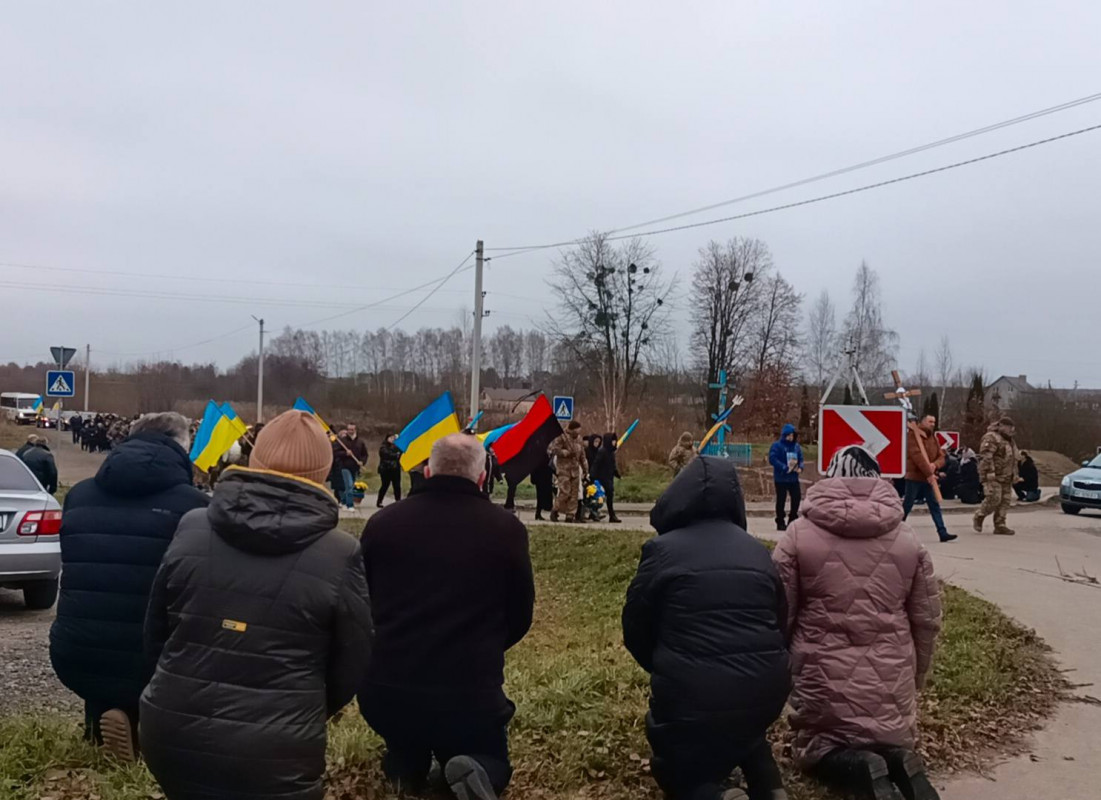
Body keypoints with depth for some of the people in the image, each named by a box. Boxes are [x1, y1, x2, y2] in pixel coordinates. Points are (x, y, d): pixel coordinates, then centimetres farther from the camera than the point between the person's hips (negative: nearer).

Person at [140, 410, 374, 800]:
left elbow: (155, 634, 9)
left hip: (171, 732, 4)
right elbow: (351, 668, -1)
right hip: (270, 753, -4)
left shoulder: (192, 527, 0)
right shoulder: (340, 554, -10)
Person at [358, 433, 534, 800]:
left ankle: (404, 760, 8)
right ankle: (476, 770, -8)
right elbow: (520, 618, 6)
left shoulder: (382, 521, -1)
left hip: (383, 693, 4)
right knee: (491, 763, 26)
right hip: (470, 696, -3)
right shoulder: (506, 529, -5)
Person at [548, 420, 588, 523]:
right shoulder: (561, 438, -6)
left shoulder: (578, 442, 16)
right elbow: (552, 450, -17)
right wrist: (566, 453, -20)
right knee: (565, 492, -15)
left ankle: (570, 515, 8)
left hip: (575, 470, 7)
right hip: (564, 469, -7)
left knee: (574, 493, 3)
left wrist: (586, 471, 21)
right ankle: (555, 512, 2)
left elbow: (582, 457, 24)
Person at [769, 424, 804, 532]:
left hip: (794, 478, 5)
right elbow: (772, 459, -18)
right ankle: (780, 523, 9)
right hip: (781, 478, -5)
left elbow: (800, 458, 14)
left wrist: (800, 467, -8)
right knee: (781, 499, 0)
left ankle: (793, 520, 21)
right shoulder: (777, 445, -9)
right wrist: (785, 468, -23)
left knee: (797, 497, 5)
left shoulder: (796, 446, 10)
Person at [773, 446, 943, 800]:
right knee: (892, 744, 26)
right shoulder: (907, 539, 3)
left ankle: (860, 771, -12)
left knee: (817, 750, 20)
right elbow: (927, 620, 8)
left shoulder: (799, 534, -5)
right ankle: (898, 762, -9)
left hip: (823, 679, -2)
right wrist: (916, 677, 23)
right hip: (891, 681, 2)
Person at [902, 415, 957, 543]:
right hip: (914, 476, -7)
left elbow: (941, 457, 8)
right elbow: (917, 457, -21)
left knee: (935, 505, 3)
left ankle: (942, 533, 1)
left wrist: (935, 465, -15)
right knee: (907, 505, 0)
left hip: (928, 477, 7)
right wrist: (929, 473, -25)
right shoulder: (913, 436, -11)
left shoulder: (933, 437, 13)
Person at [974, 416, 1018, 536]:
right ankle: (979, 516, 6)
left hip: (1005, 477, 9)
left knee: (1004, 501, 5)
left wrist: (1014, 473, 23)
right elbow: (985, 456, -21)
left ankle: (1000, 525, 8)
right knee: (994, 498, -15)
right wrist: (990, 472, -27)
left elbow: (1012, 457, 29)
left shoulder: (1008, 439, 20)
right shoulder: (991, 438, -12)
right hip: (993, 476, -9)